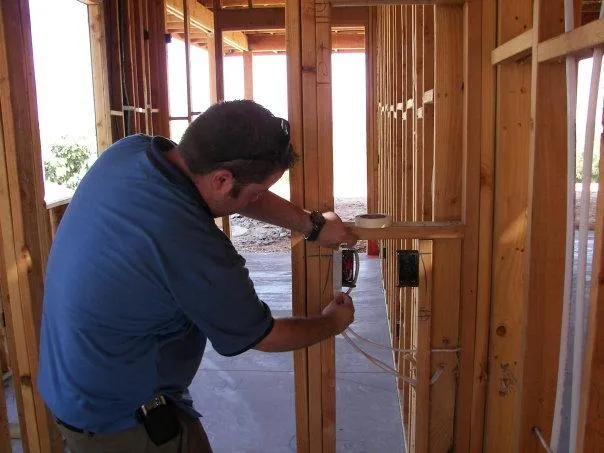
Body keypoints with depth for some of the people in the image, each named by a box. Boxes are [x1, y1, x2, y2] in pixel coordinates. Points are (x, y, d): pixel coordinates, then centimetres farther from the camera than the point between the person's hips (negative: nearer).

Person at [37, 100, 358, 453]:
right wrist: (334, 323, 2)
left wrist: (312, 224, 2)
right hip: (123, 421, -8)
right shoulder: (196, 250, -34)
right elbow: (265, 337, -15)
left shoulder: (126, 151, -14)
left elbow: (244, 191, 1)